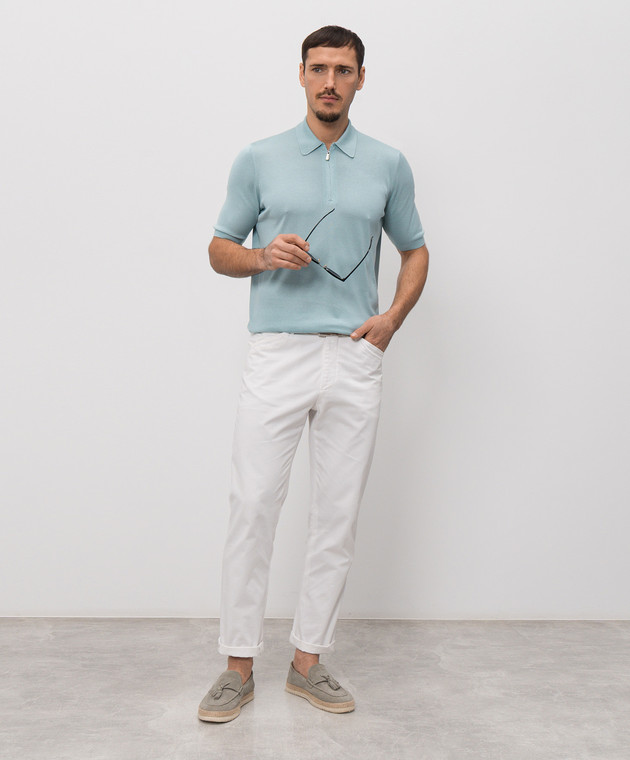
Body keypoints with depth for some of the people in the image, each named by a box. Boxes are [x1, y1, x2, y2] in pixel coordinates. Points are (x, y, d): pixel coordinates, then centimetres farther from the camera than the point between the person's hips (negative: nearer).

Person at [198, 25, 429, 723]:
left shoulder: (388, 165, 9)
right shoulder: (258, 160, 6)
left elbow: (414, 250, 17)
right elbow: (220, 249, 10)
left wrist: (395, 316, 0)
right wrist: (266, 256, -12)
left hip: (354, 362, 2)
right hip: (276, 356, -1)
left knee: (337, 517, 6)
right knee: (252, 507, -2)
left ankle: (308, 661, 21)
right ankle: (239, 666, 13)